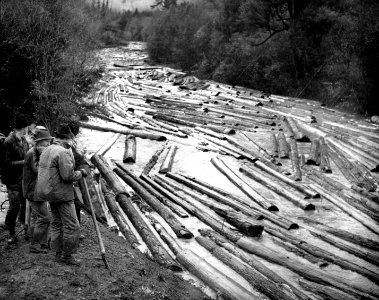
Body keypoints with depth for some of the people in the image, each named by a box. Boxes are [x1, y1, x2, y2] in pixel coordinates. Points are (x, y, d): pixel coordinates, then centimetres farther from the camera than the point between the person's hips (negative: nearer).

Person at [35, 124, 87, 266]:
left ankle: (58, 253, 24)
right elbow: (68, 175, -23)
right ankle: (67, 255, 4)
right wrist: (81, 173, -7)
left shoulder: (47, 151, 12)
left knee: (56, 223, 17)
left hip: (50, 193, 10)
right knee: (71, 226, -2)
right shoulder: (63, 152, -18)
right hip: (62, 194, -10)